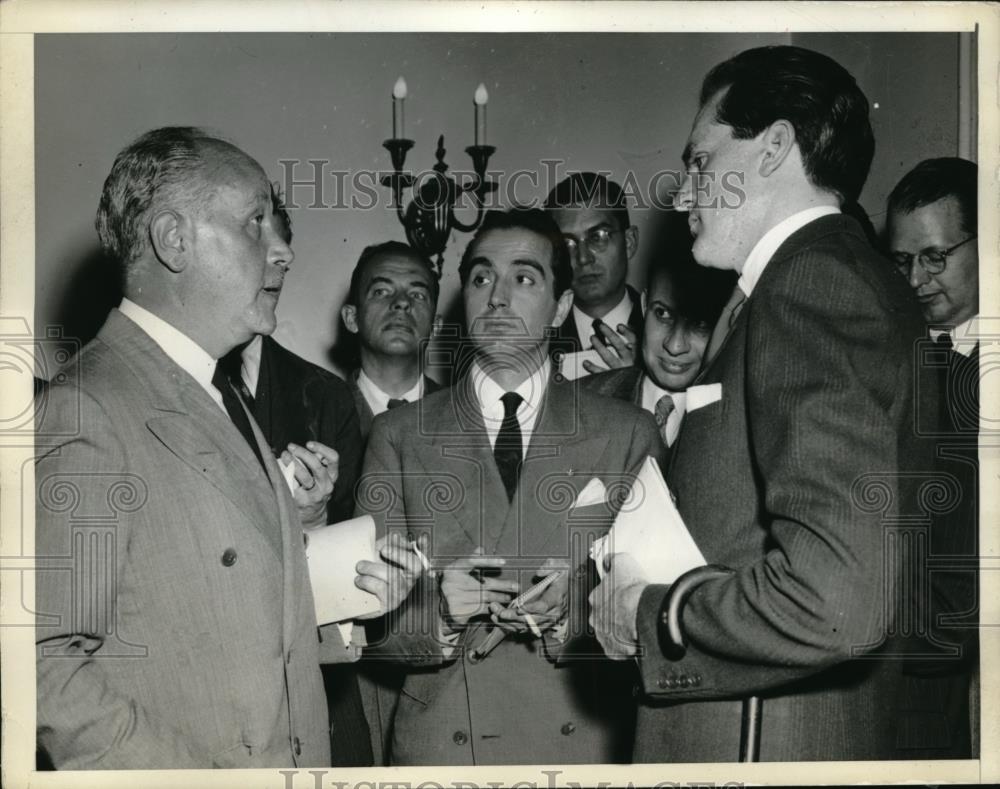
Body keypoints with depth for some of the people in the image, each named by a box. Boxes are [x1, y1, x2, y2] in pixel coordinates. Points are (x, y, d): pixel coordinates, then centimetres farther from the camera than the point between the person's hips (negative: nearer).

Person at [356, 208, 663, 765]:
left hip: (586, 745, 0)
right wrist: (439, 609, -21)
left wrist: (572, 610, -21)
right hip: (441, 745, 0)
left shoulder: (629, 435, -1)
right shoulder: (399, 436, 1)